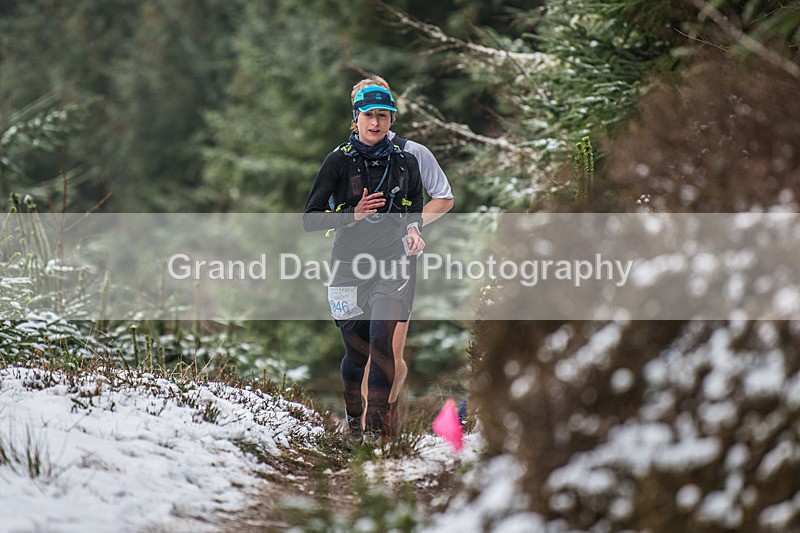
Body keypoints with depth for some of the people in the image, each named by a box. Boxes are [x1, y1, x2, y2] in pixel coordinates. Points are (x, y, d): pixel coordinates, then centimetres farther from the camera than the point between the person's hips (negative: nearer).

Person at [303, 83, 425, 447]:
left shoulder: (405, 161, 7)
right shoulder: (339, 161, -1)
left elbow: (414, 208, 23)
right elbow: (311, 219, -2)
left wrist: (413, 229, 0)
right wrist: (353, 215, -16)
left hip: (391, 265, 1)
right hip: (349, 265, -1)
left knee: (381, 342, -17)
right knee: (356, 350, 4)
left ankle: (376, 424, -10)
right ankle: (352, 421, 27)